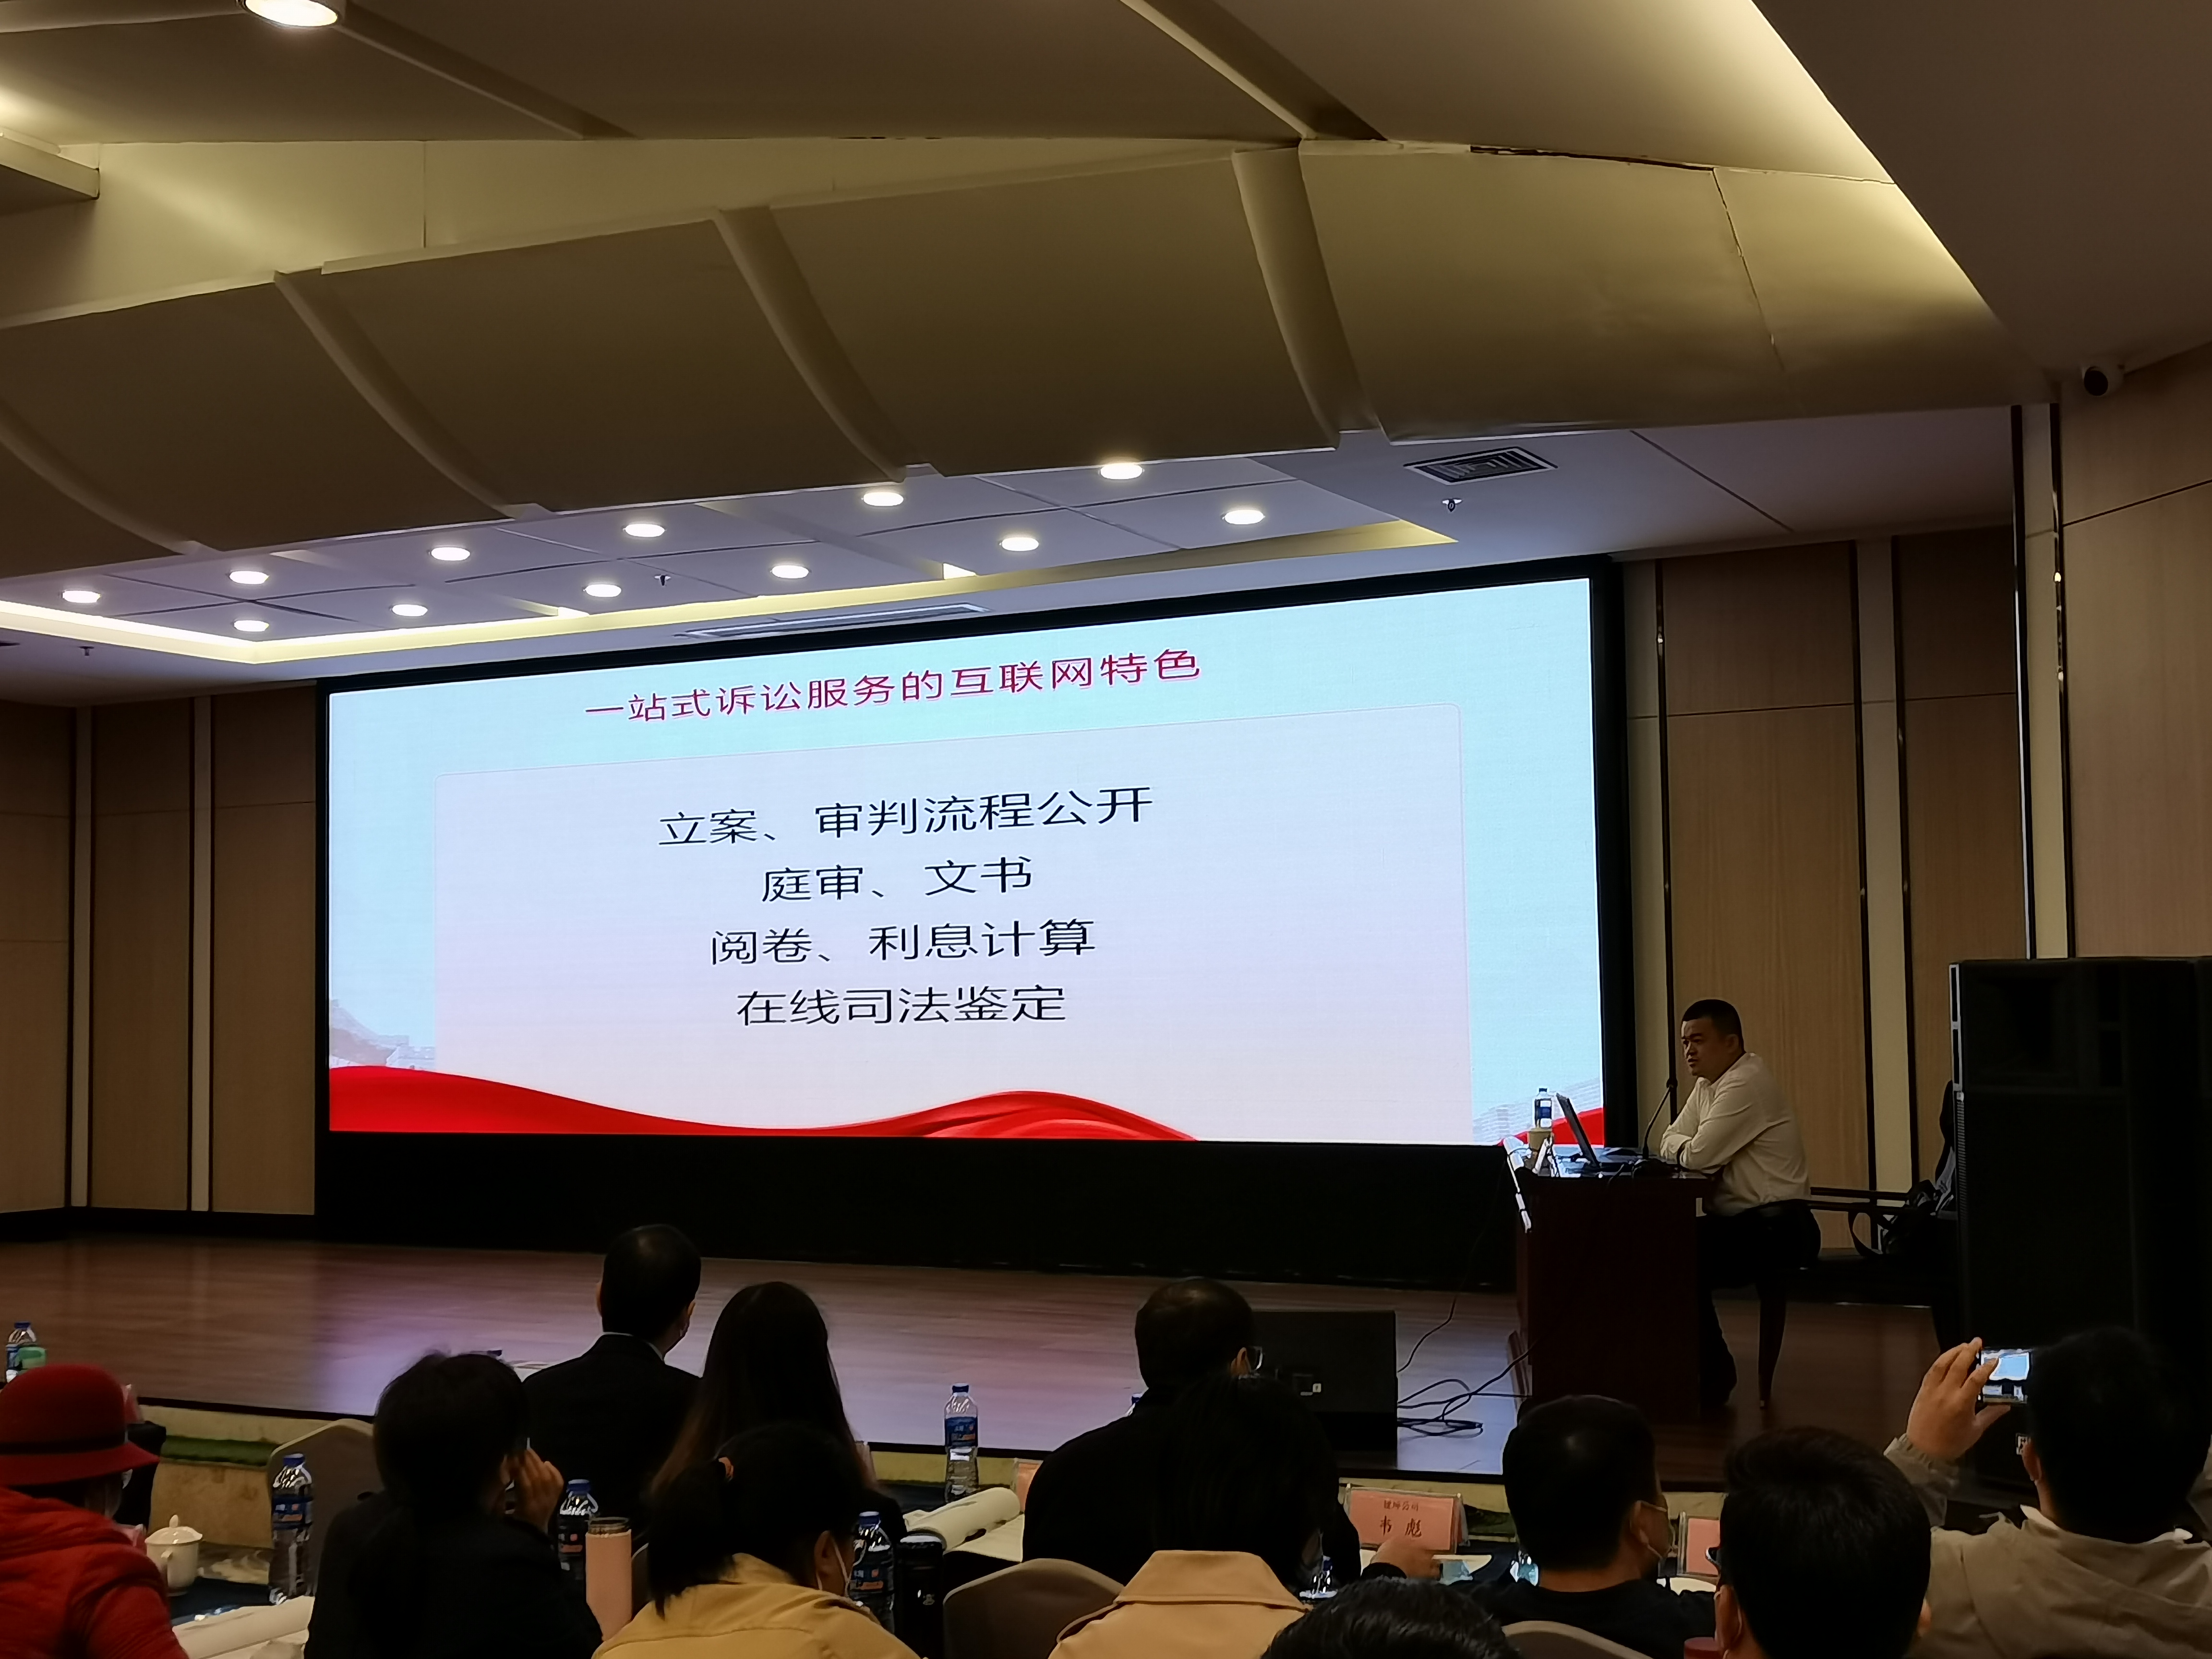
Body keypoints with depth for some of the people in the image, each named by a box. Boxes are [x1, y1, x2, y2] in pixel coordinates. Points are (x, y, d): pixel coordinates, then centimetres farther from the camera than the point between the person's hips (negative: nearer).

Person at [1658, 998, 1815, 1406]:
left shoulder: (1746, 1083, -17)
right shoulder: (1708, 1085, 14)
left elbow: (1699, 1156, -23)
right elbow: (1670, 1142, 13)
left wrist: (1685, 1147, 0)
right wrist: (1692, 1147, -9)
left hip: (1776, 1227, -9)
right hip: (1740, 1221, 10)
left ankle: (1713, 1375, -6)